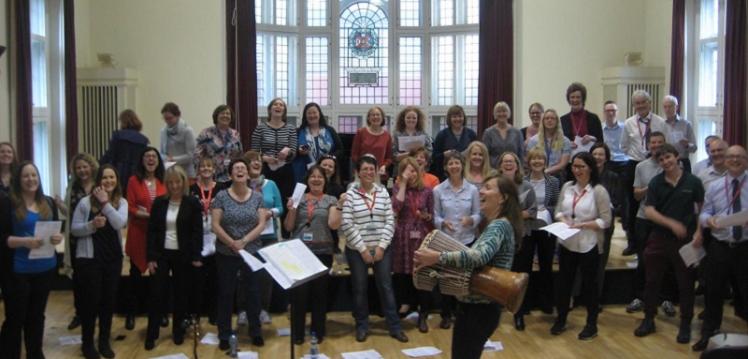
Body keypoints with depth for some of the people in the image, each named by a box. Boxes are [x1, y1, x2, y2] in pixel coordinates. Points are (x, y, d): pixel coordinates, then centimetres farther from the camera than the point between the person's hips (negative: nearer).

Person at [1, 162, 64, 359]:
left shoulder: (49, 203, 8)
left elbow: (57, 229, 14)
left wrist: (59, 237, -9)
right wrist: (24, 241, -25)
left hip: (45, 268, 5)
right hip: (18, 270, -5)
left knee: (37, 315, 17)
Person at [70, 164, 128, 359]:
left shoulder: (121, 202, 0)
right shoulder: (85, 202, -6)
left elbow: (120, 223, -17)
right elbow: (74, 229, -5)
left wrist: (105, 202, -19)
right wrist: (92, 225, -22)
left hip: (113, 257, 3)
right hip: (89, 257, -3)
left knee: (109, 300, 10)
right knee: (91, 300, 2)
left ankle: (104, 341, 25)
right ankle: (87, 343, 18)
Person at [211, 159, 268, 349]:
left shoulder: (257, 197, 0)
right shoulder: (221, 196, -5)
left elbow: (261, 224, -5)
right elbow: (215, 225, -9)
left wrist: (244, 241, -17)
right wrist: (232, 243, -18)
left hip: (252, 252, 1)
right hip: (226, 254, -1)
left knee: (253, 293, 8)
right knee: (226, 294, 7)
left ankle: (256, 333, 22)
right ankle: (224, 335, 17)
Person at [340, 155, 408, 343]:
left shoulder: (383, 192, 3)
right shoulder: (350, 194, -7)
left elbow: (390, 221, 1)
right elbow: (346, 225, -11)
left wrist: (381, 246, -8)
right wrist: (363, 249, -11)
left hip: (382, 248, 2)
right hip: (357, 250, -2)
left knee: (386, 286, 6)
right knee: (360, 288, 7)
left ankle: (395, 327, 13)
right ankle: (362, 326, 21)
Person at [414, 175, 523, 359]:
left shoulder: (499, 225, -17)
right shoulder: (495, 225, 15)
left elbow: (480, 256, -36)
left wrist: (438, 257, -40)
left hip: (478, 309, -10)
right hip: (477, 305, 10)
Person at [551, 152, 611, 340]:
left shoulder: (599, 191, -12)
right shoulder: (567, 187, 3)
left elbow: (605, 221, -13)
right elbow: (558, 210, 12)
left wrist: (583, 225, -20)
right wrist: (563, 219, -9)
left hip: (589, 245, -4)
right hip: (567, 243, 5)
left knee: (589, 284, 9)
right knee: (563, 281, 15)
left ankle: (592, 324, 24)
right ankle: (561, 319, 31)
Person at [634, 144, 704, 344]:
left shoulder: (693, 182, -4)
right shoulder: (656, 183, -1)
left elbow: (702, 209, 1)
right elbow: (649, 211, -8)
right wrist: (672, 224, -20)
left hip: (685, 240, -2)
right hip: (659, 238, 2)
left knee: (686, 284, 5)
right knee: (652, 281, 9)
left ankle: (685, 325, 19)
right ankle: (648, 320, 23)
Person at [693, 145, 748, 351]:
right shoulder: (714, 187, 8)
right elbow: (704, 213, 7)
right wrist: (709, 220, -15)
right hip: (719, 247, 2)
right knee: (714, 292, 12)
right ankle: (708, 334, 27)